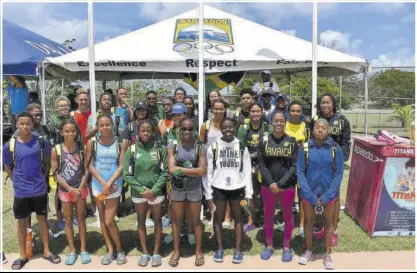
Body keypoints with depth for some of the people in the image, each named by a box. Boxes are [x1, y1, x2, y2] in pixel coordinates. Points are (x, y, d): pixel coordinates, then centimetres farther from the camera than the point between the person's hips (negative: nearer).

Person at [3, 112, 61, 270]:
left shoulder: (41, 142, -7)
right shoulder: (10, 145, -7)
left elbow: (47, 162, 7)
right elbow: (7, 167, 7)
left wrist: (41, 177, 5)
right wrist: (19, 181, 3)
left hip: (40, 189, 0)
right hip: (21, 191, 0)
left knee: (42, 219, 12)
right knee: (22, 222, 12)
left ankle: (46, 251, 27)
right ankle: (22, 255, 28)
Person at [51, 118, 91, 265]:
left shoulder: (82, 147, -8)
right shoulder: (56, 150, -10)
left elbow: (86, 170, -4)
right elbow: (55, 174, -8)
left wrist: (80, 188, -12)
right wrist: (71, 189, -11)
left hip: (80, 189, 0)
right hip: (65, 190, 0)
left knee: (81, 219, 10)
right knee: (68, 220, 11)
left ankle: (83, 249, 21)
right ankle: (72, 250, 23)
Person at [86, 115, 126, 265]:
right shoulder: (92, 142, -5)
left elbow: (121, 166, -10)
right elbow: (90, 166, -5)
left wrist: (109, 184, -17)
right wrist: (103, 183, -13)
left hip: (114, 185, -3)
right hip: (97, 185, 3)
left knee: (109, 221, -3)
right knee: (102, 219, 12)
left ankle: (120, 250, 18)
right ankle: (110, 250, 26)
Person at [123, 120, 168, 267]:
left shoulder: (160, 148, -8)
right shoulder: (131, 150, -6)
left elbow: (164, 172, -7)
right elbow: (127, 174, -5)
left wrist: (154, 190, -14)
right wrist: (142, 189, -11)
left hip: (156, 192, -1)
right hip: (138, 192, 1)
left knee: (157, 220, 10)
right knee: (141, 221, 12)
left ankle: (156, 252, 24)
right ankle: (145, 252, 26)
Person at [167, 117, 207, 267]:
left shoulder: (200, 147, -8)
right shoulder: (173, 145, -8)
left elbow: (203, 171, -15)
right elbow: (172, 169, -18)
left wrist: (182, 170, -18)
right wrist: (193, 169, -19)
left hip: (194, 189, 0)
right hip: (177, 189, 1)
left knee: (195, 221, 12)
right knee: (176, 220, 14)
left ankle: (198, 251, 29)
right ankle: (176, 251, 30)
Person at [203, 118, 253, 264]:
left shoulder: (242, 148, 2)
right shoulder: (213, 148, -3)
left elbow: (247, 172, 2)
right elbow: (208, 172, -1)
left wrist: (248, 194, -1)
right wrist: (208, 194, -3)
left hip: (237, 188, 1)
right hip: (218, 188, -1)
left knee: (238, 218, 10)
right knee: (218, 218, 9)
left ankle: (238, 249, 23)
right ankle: (219, 248, 25)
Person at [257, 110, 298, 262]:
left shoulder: (292, 141, -3)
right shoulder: (264, 141, -1)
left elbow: (294, 165, -6)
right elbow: (261, 164, -2)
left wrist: (280, 183, -15)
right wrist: (271, 183, -14)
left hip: (287, 186, -1)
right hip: (267, 186, 1)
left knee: (288, 217, 12)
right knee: (268, 216, 13)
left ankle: (286, 247, 30)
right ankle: (269, 245, 31)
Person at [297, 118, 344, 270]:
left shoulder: (335, 148, -8)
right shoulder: (305, 148, -8)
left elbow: (339, 173, -6)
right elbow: (300, 172, -7)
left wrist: (328, 195, -13)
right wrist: (310, 195, -14)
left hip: (329, 193, 0)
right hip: (309, 192, 0)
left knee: (329, 222, 13)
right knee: (308, 221, 14)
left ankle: (327, 254, 30)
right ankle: (309, 251, 33)